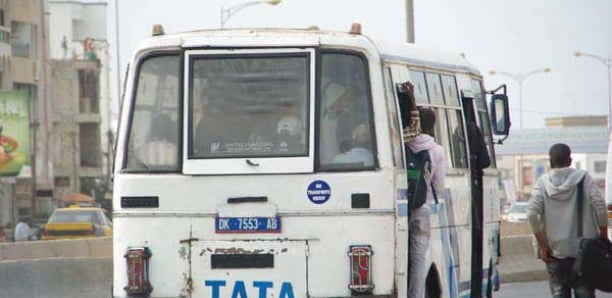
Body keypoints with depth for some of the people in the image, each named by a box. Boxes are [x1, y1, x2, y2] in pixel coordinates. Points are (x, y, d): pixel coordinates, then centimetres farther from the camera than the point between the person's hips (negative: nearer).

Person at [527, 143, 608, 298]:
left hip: (555, 250, 0)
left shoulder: (543, 182, 0)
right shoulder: (583, 178, -1)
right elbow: (600, 206, -9)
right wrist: (604, 239, 1)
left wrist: (542, 245, -5)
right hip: (583, 249, 0)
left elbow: (532, 213, -11)